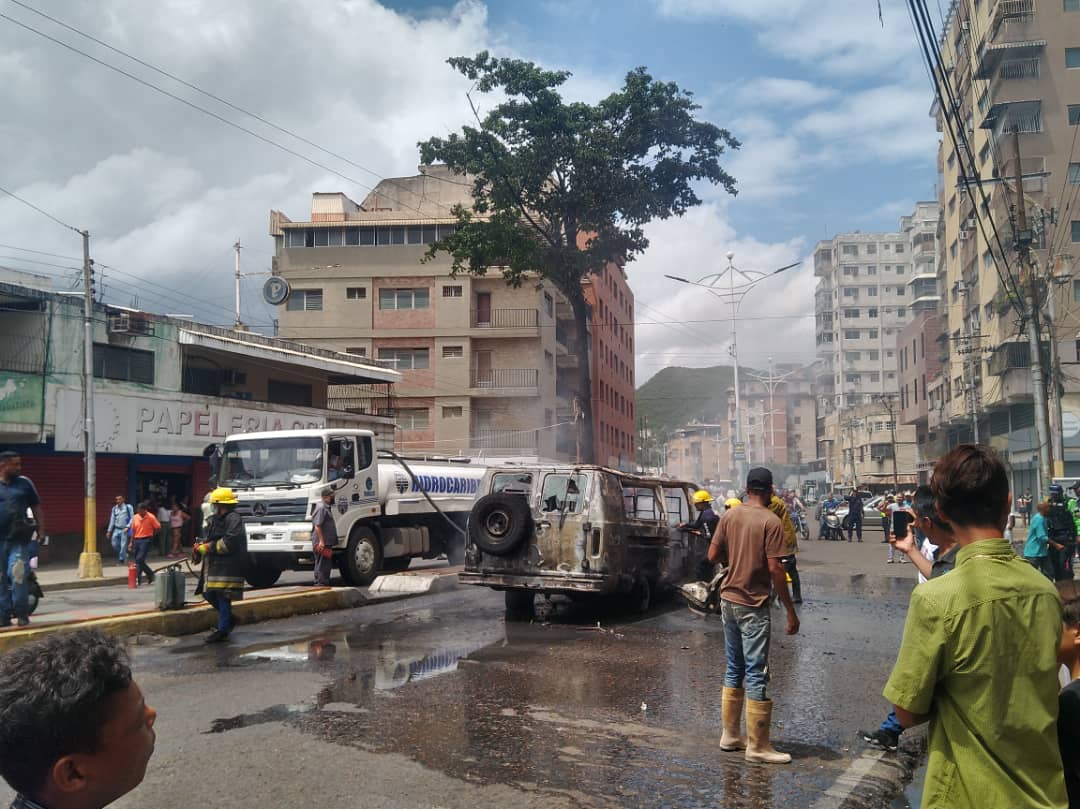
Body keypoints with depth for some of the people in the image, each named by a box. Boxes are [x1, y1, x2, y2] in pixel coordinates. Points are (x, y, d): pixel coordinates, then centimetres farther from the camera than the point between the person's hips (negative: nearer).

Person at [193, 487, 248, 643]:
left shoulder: (233, 519, -12)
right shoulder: (216, 519, 17)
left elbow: (229, 543, -21)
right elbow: (211, 540, 21)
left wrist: (209, 547, -13)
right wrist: (200, 547, 1)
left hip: (229, 565, -10)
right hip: (215, 565, 10)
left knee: (223, 597, -6)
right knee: (209, 594, 12)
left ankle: (223, 630, 2)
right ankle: (228, 620, 29)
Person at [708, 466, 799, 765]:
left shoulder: (729, 516, 3)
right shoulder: (771, 521, -13)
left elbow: (713, 555, 4)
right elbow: (775, 569, -17)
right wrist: (791, 611, -12)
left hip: (728, 600, 6)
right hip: (753, 605, -6)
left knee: (734, 669, 16)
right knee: (756, 675, 0)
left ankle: (730, 735, 25)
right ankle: (758, 746, 6)